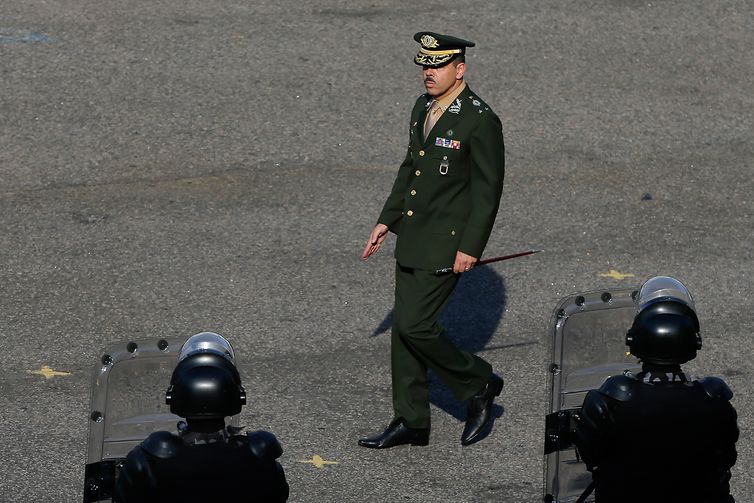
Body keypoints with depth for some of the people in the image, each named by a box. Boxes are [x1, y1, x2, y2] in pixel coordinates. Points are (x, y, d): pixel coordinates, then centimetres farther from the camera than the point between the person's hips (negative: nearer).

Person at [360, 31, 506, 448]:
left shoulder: (480, 121, -17)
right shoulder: (423, 108, 9)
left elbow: (488, 190, -16)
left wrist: (470, 248, -18)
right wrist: (387, 221, 16)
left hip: (446, 243, -8)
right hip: (412, 238, 8)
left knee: (414, 325, -11)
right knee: (404, 328, 10)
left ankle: (477, 384, 11)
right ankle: (410, 422, 18)